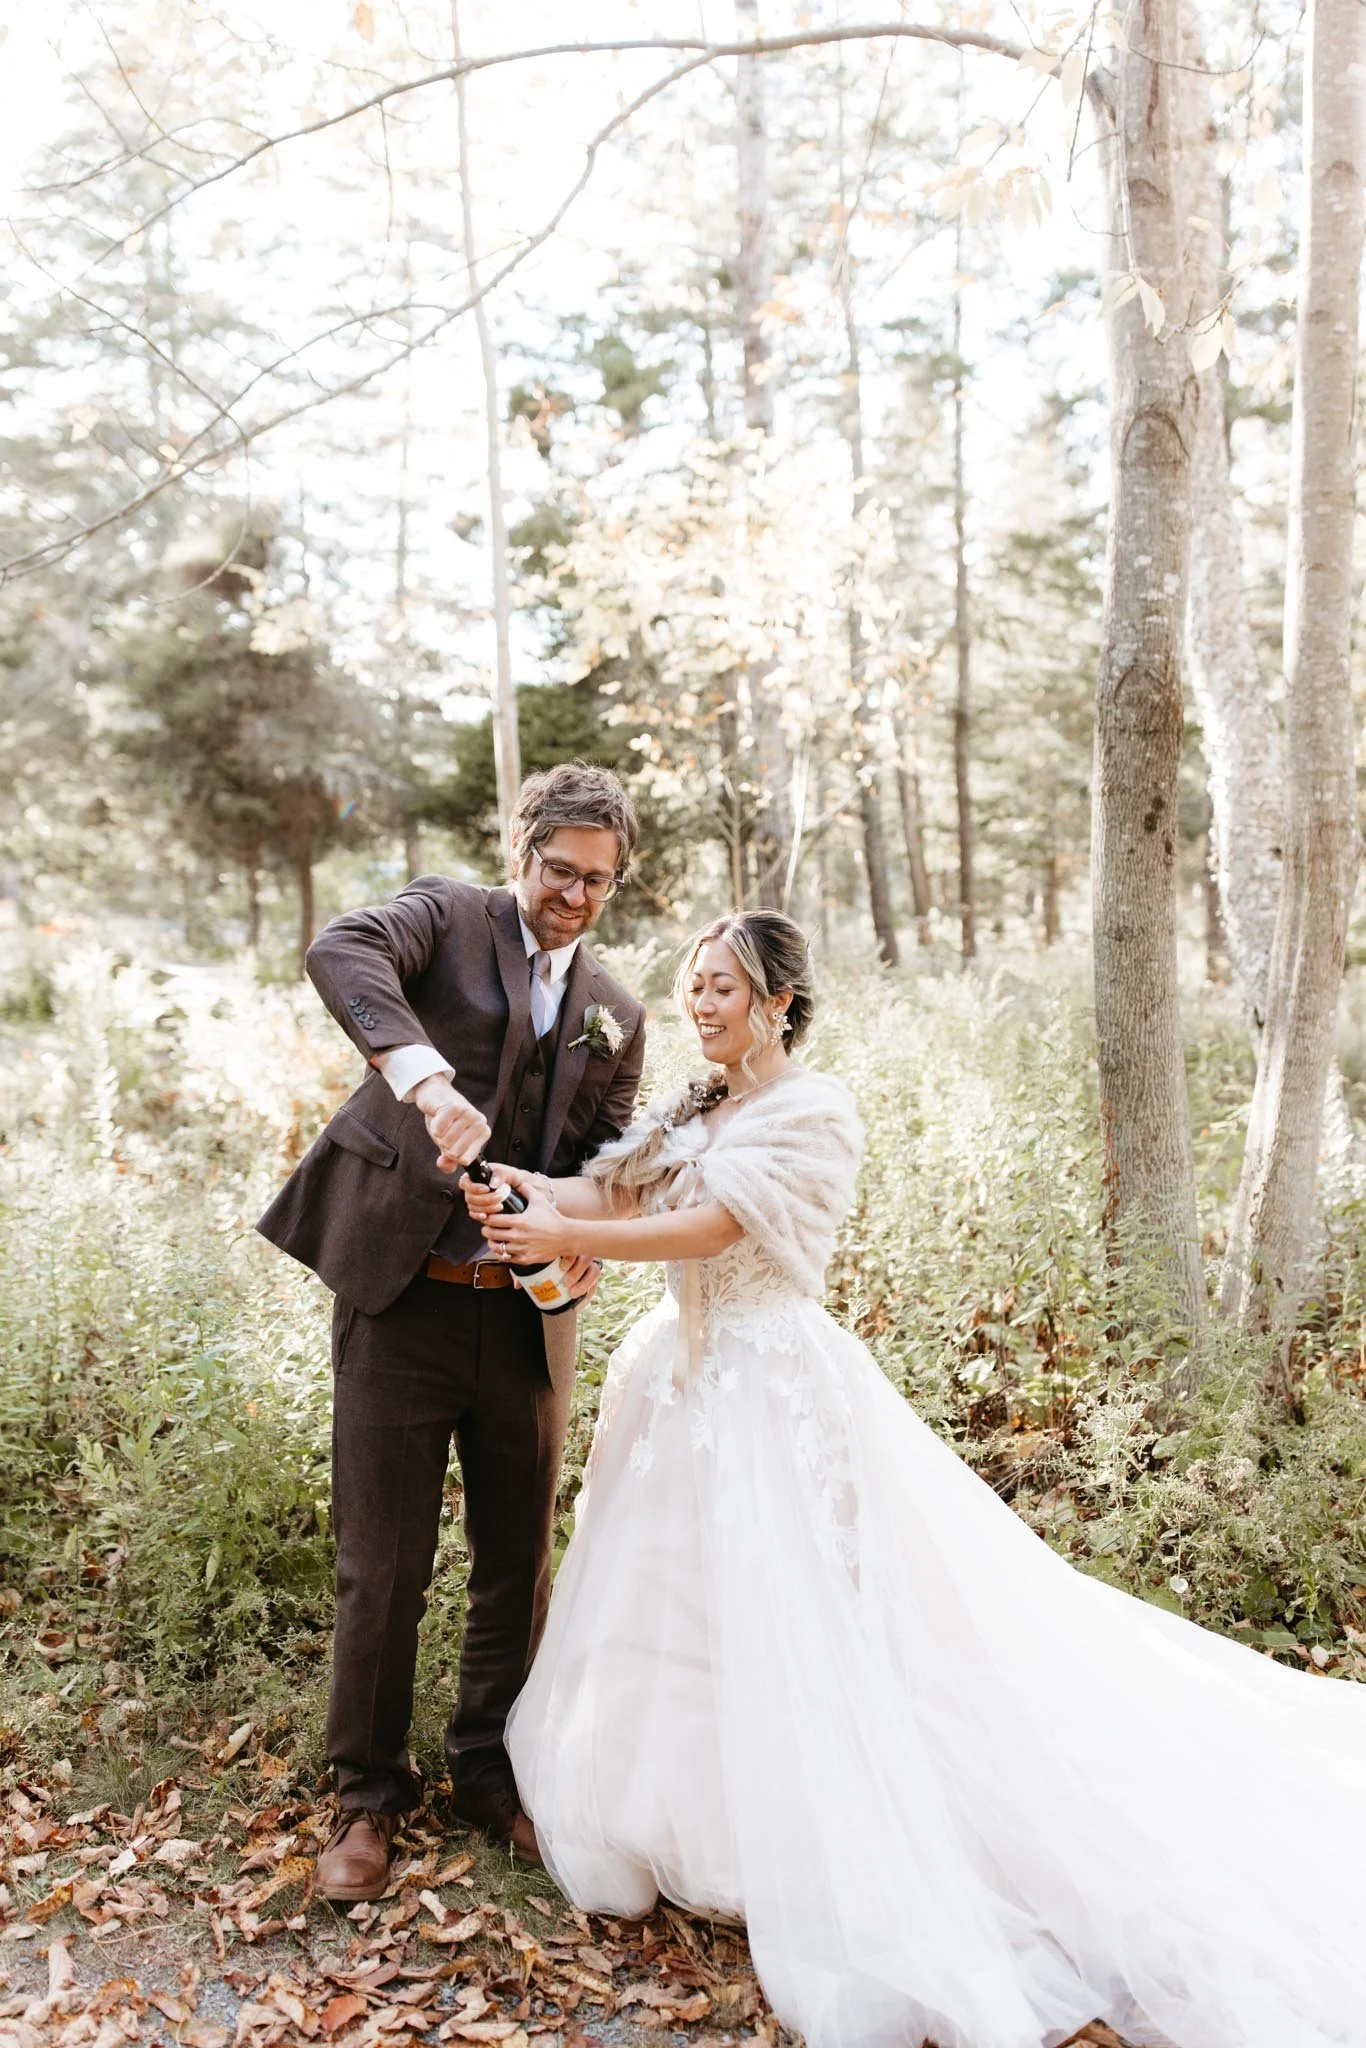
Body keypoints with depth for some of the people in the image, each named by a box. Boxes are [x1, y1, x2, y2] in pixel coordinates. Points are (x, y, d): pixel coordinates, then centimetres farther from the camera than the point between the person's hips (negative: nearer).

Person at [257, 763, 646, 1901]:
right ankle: (370, 1793, 29)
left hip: (528, 1317, 4)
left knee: (519, 1561, 15)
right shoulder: (448, 914, -1)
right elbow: (343, 952, -23)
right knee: (382, 1568, 7)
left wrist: (592, 1237, -9)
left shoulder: (616, 1011, 13)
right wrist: (425, 1075, -40)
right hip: (402, 1302, -4)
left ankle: (492, 1767, 38)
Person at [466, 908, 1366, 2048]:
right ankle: (688, 1826, 38)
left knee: (795, 1640, -3)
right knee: (673, 1621, 17)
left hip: (773, 1395, -8)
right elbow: (610, 1194, -1)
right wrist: (506, 1184, -18)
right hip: (687, 1383, 8)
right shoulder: (693, 1111, 11)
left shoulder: (813, 1111, -13)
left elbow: (706, 1228, -20)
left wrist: (561, 1238, -20)